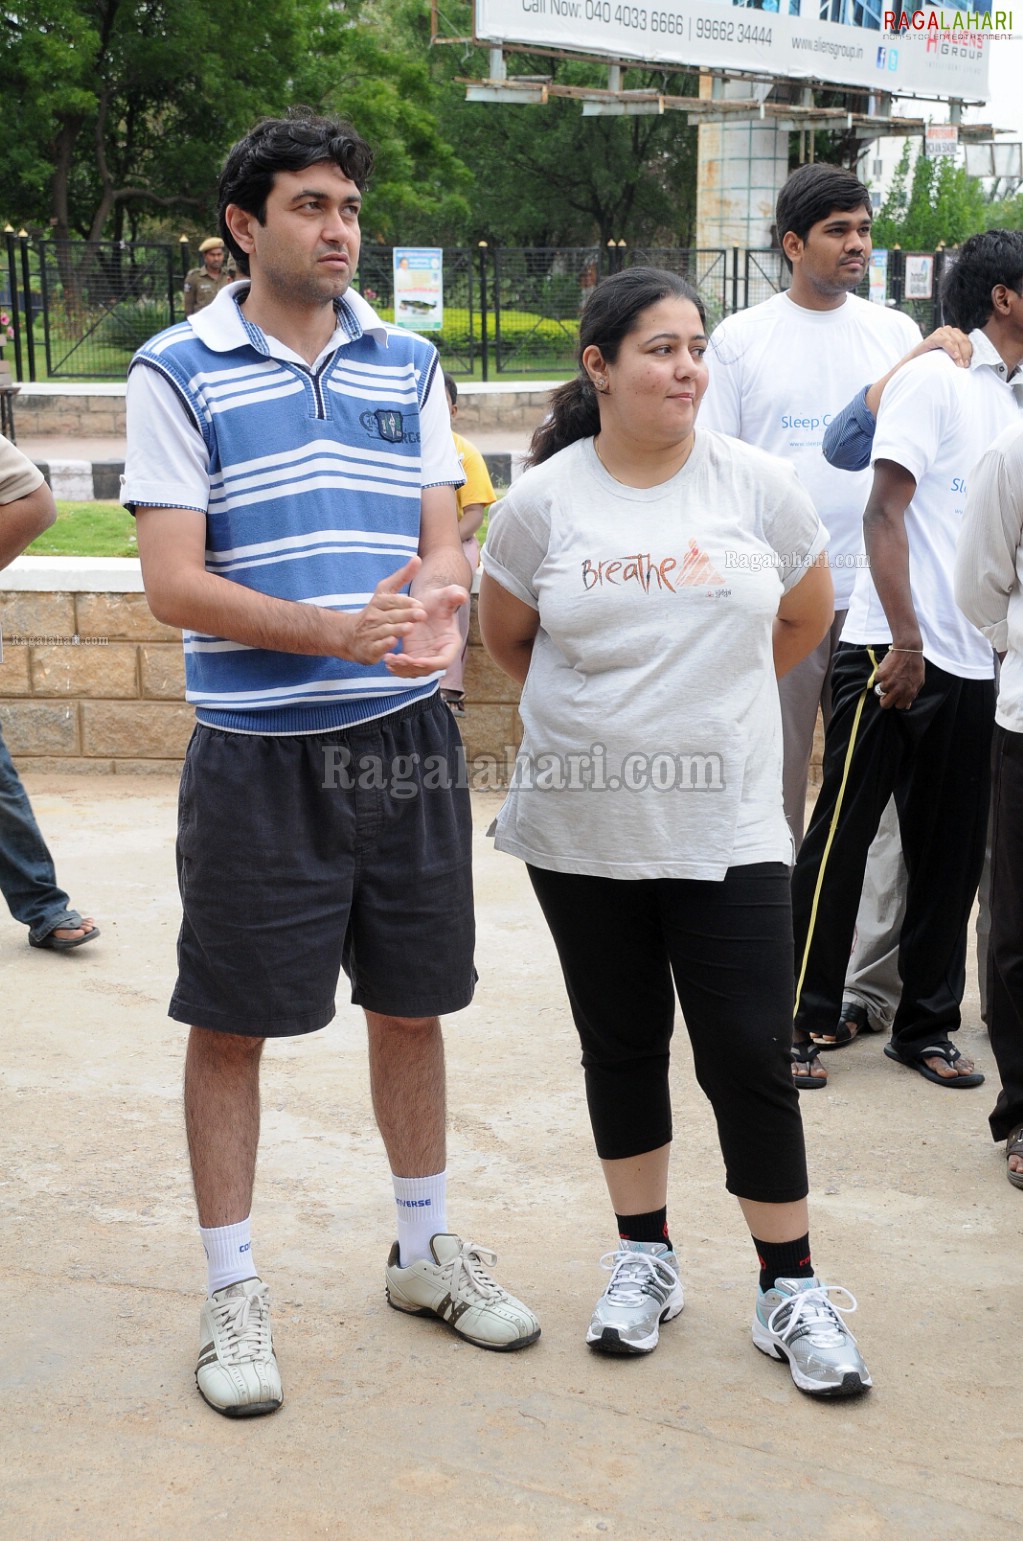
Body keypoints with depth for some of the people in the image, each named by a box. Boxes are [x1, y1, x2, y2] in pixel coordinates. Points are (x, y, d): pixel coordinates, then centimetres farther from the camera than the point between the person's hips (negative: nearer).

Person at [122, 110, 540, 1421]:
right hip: (257, 753, -4)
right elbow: (173, 583, -11)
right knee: (231, 1021, 4)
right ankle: (232, 1292, 20)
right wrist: (337, 633, -24)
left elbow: (444, 543, 7)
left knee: (411, 1001, 14)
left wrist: (438, 615, -18)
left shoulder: (407, 364, 9)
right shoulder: (177, 372, -4)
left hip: (405, 738, 4)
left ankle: (425, 1251, 33)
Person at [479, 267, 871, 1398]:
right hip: (582, 828, 1)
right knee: (622, 1045, 13)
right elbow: (508, 637, 12)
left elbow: (807, 615, 13)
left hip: (724, 827, -1)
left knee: (750, 1056, -1)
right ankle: (644, 1258, 29)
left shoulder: (755, 485, -2)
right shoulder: (542, 501, -3)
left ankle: (790, 1287, 13)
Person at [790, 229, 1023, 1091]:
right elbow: (885, 513, -12)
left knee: (952, 854, 10)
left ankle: (926, 1026, 20)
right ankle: (800, 1019, 9)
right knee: (841, 837, 0)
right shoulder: (935, 376, -6)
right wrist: (906, 642, -17)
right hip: (894, 653, -7)